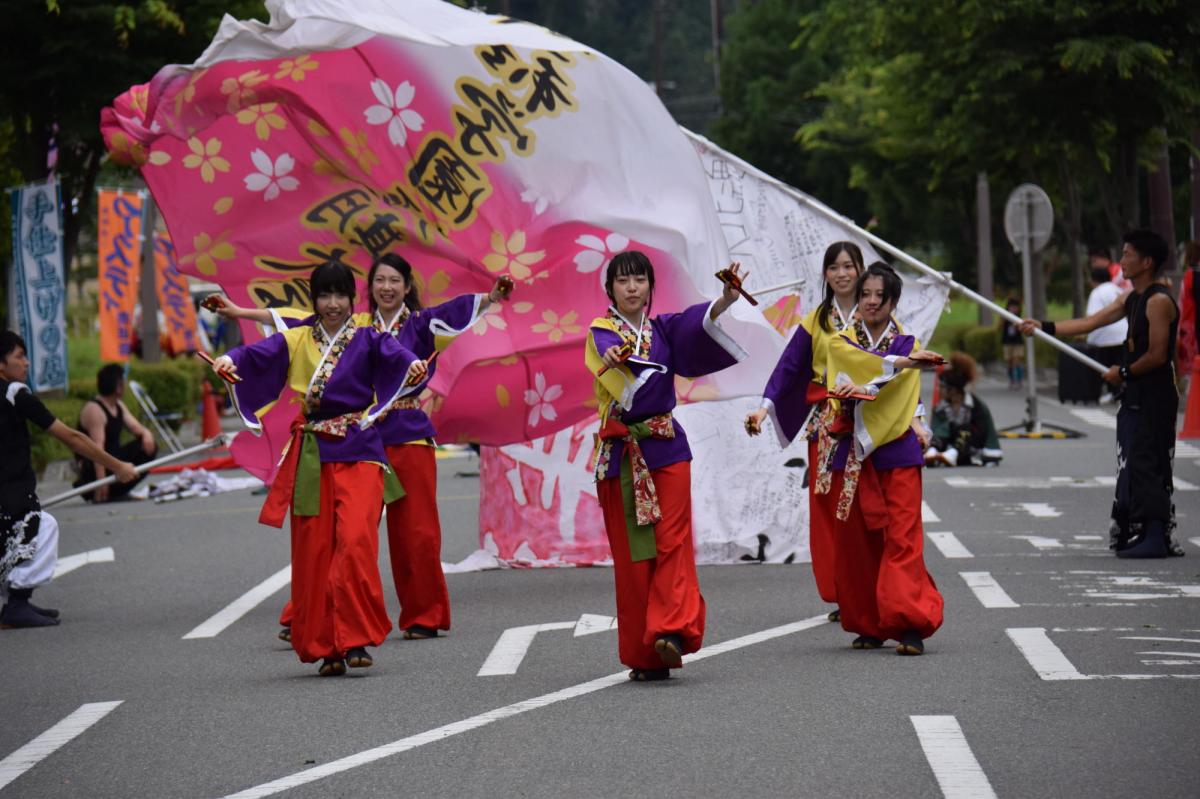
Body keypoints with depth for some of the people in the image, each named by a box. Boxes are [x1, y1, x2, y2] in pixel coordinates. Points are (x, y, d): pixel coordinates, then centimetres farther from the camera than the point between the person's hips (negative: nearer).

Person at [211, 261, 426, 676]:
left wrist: (413, 365, -39)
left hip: (359, 453, -2)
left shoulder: (367, 340, 5)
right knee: (314, 549, 1)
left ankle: (355, 640, -12)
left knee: (356, 539, -17)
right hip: (312, 455, 3)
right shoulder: (296, 340, 11)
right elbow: (258, 354, -5)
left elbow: (394, 355, -15)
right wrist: (229, 359, -27)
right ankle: (324, 647, 8)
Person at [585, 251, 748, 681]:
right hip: (620, 452, -2)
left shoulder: (663, 329, 10)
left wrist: (726, 301, -31)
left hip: (665, 448, 2)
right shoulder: (601, 332, 2)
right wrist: (614, 357, -45)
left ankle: (671, 630, -21)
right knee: (631, 552, -1)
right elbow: (609, 353, -21)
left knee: (671, 541, -12)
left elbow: (696, 323, -10)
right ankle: (643, 654, 5)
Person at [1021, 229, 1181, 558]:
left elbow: (1157, 355, -19)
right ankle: (1131, 534, 16)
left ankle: (1155, 538, -9)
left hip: (1155, 397, -10)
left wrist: (1123, 373, -8)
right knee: (1132, 467, 11)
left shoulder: (1159, 301, -15)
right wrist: (1043, 327, 11)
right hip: (1135, 396, 10)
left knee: (1146, 465, -10)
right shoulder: (1131, 299, 15)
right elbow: (1090, 323, 16)